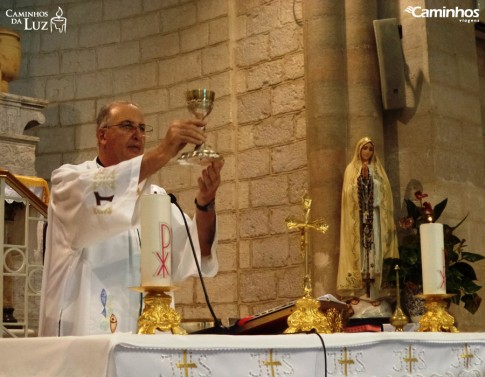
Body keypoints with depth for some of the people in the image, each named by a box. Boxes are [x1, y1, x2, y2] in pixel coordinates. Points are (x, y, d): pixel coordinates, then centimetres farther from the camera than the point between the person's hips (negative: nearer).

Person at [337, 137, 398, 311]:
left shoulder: (378, 169, 14)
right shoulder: (351, 169, 10)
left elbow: (383, 190, 3)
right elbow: (349, 192, -4)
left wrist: (369, 176, -8)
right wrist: (361, 177, -14)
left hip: (374, 217, 1)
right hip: (357, 217, -1)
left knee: (375, 250, -6)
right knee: (357, 250, -7)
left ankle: (374, 291, -8)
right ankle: (357, 291, -7)